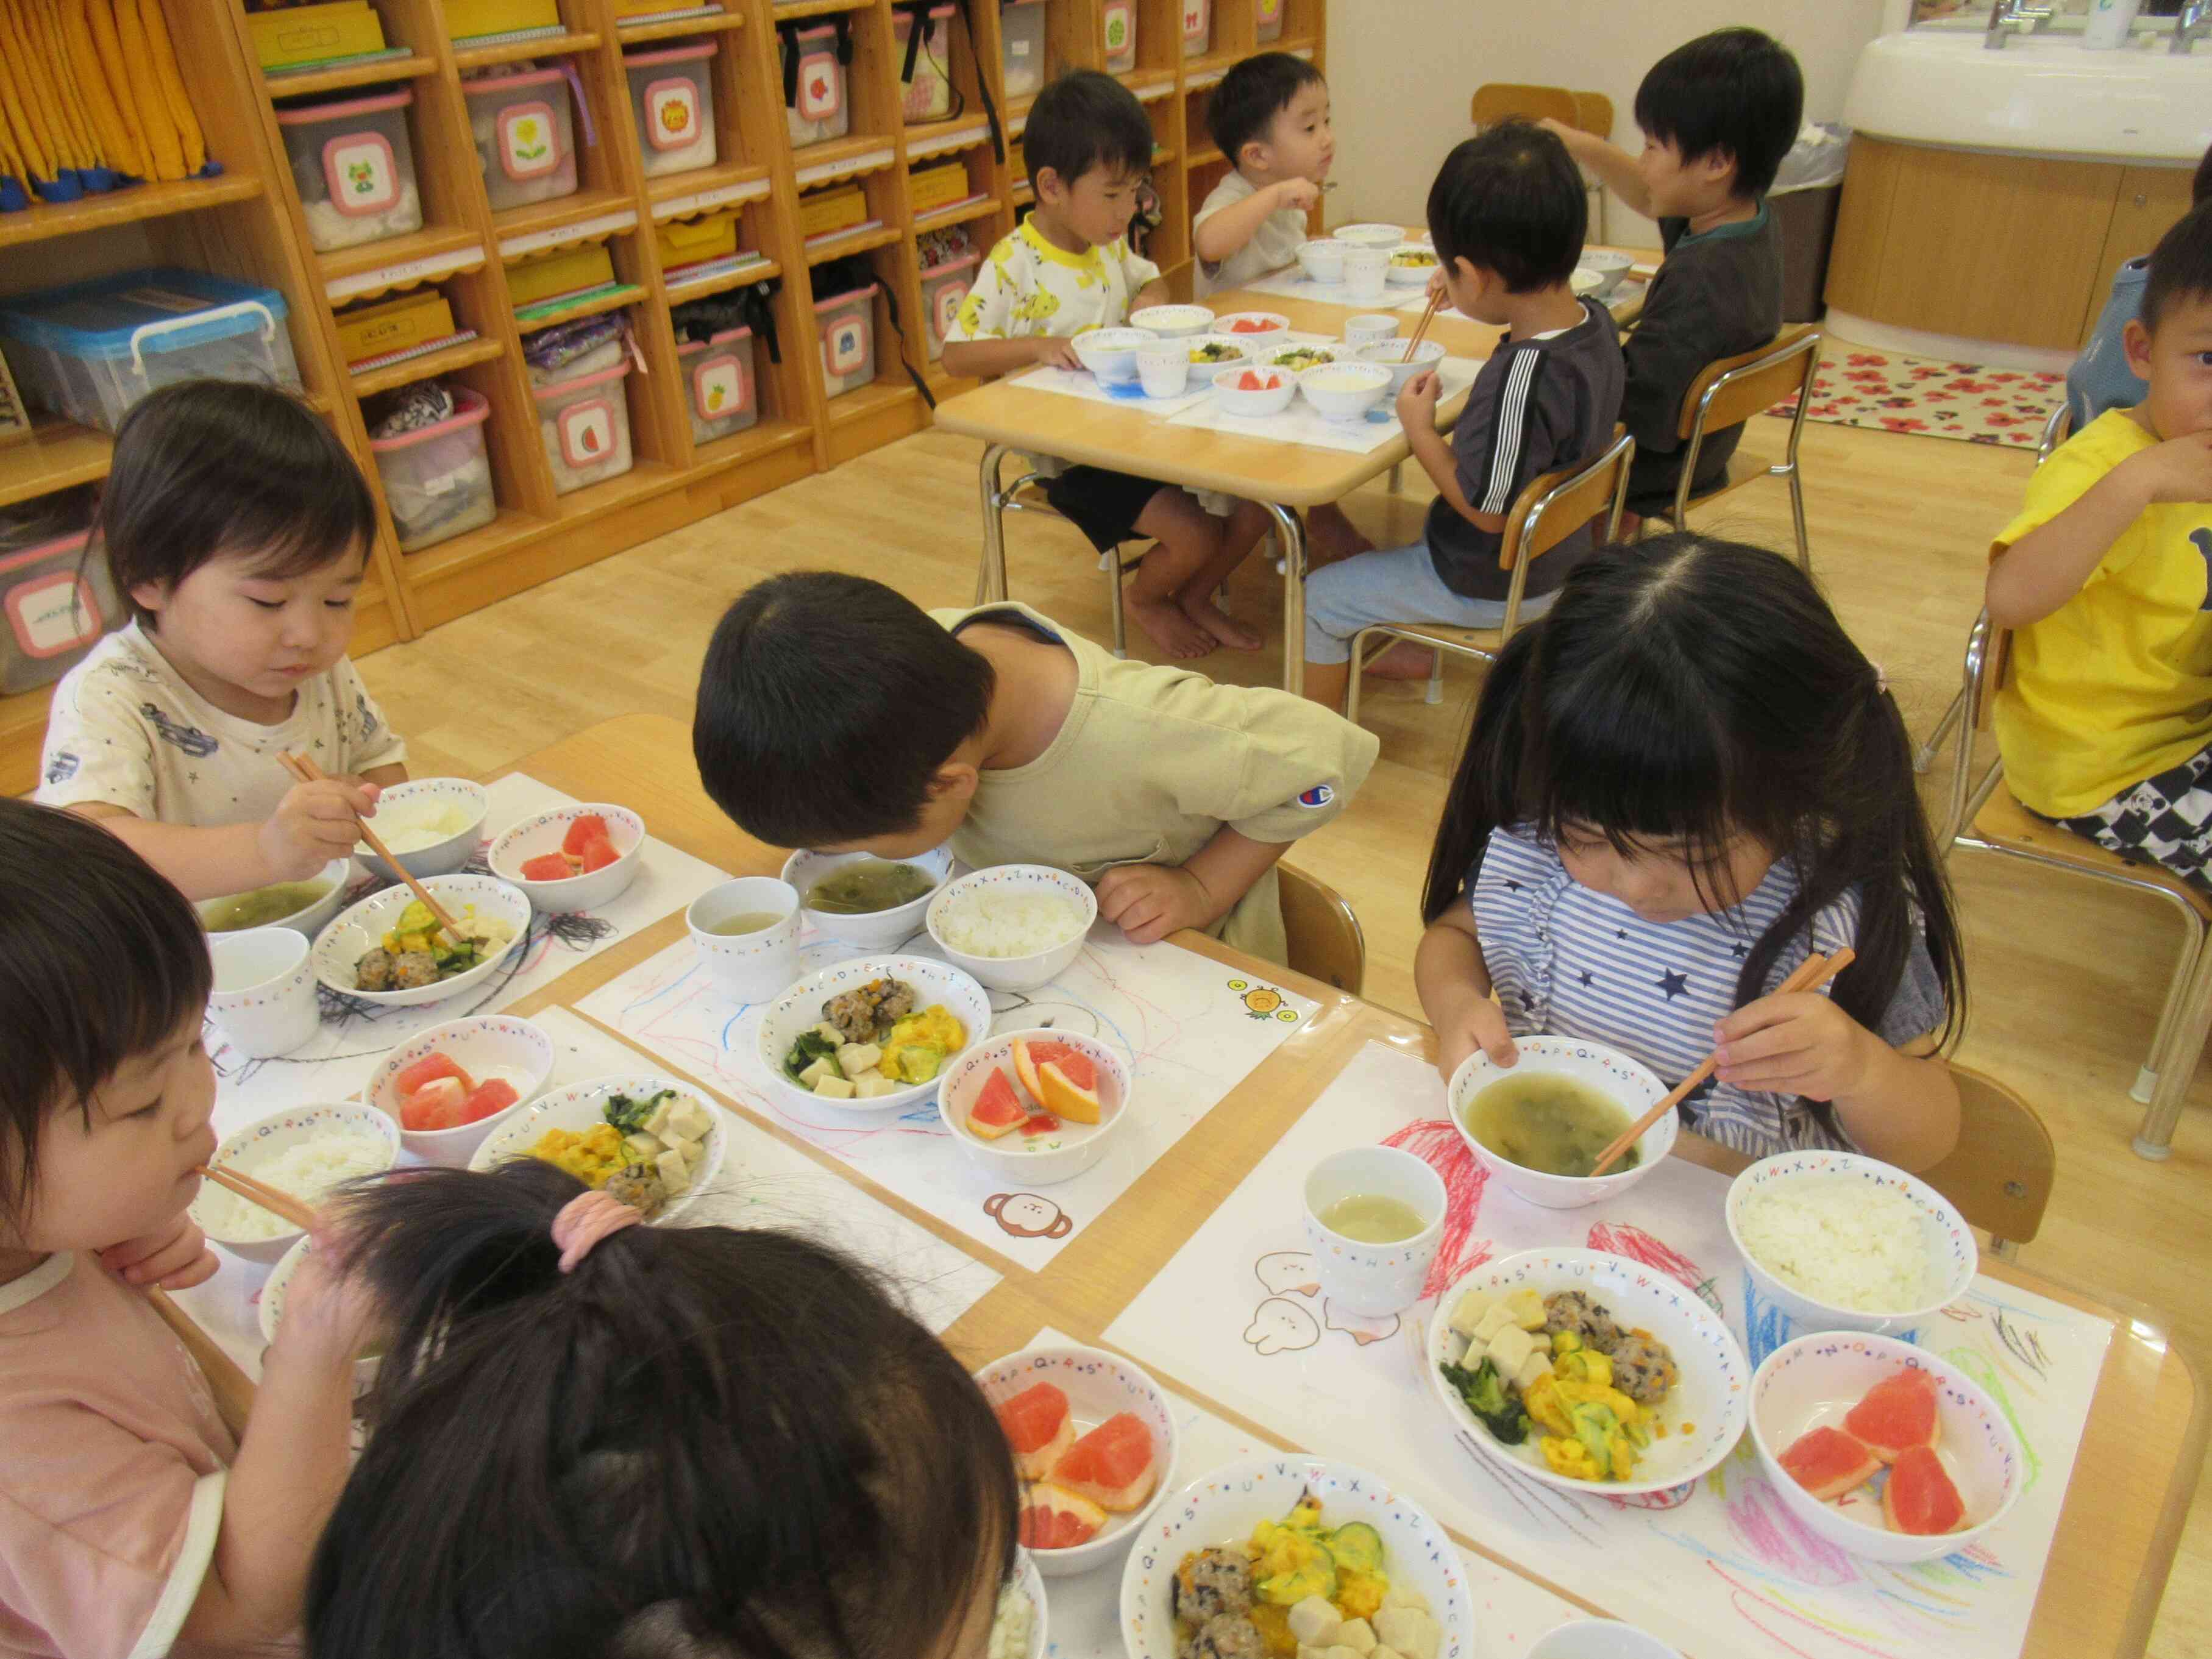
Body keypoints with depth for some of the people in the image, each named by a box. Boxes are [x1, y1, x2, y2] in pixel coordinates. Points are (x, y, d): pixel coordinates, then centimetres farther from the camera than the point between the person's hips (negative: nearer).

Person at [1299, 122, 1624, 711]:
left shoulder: (1523, 376, -36)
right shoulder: (1594, 322, -9)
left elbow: (1487, 510, -28)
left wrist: (1419, 429, -18)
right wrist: (1470, 292, 6)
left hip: (1490, 589, -9)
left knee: (1319, 601, 4)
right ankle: (1405, 647, 48)